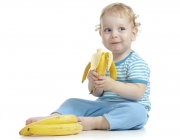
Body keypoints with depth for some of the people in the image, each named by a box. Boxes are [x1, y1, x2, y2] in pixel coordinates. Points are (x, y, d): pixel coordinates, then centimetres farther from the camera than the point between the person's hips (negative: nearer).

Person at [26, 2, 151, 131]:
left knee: (136, 111, -38)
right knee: (73, 102, 1)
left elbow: (137, 92, -20)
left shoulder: (137, 63, -8)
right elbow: (97, 93, 10)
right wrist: (93, 82, -13)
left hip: (129, 108, -6)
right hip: (103, 106, 6)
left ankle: (93, 122, -45)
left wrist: (112, 84, -31)